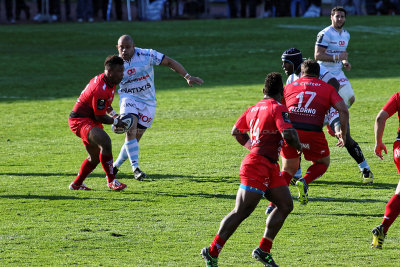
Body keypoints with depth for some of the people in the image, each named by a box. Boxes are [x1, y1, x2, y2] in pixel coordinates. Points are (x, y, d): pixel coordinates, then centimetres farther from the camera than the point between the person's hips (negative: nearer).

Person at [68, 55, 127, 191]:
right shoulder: (100, 89, -27)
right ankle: (111, 180, -23)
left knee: (95, 157, 17)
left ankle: (76, 184, 35)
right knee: (105, 141, -31)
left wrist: (114, 114, 15)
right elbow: (99, 117, -21)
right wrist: (116, 122, -7)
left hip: (90, 121, 11)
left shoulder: (110, 83, 5)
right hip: (80, 120, -11)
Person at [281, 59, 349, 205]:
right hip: (313, 132, -2)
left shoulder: (290, 86, 20)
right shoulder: (328, 88, 15)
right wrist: (343, 134, 11)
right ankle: (304, 182, -5)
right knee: (323, 163, 24)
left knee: (288, 169, 21)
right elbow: (343, 110, 2)